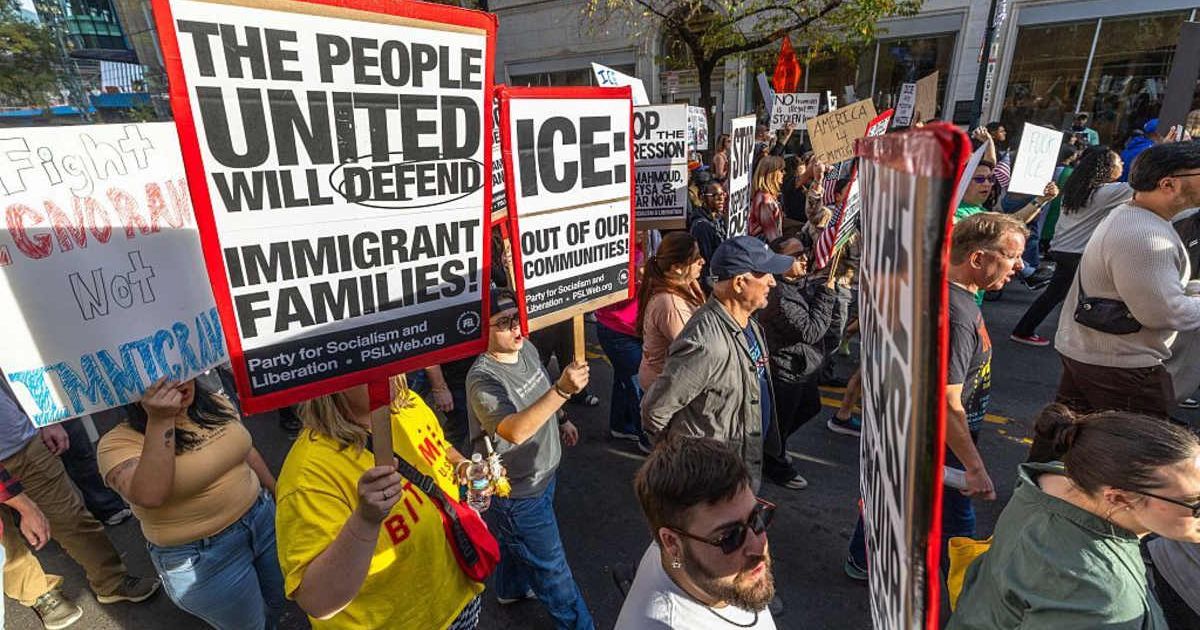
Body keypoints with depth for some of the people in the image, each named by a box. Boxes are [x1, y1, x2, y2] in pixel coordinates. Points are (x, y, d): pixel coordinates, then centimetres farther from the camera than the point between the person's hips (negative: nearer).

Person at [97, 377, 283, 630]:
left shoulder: (216, 403, -3)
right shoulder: (120, 440, -19)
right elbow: (148, 496, -37)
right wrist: (159, 420, -40)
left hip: (262, 516, 5)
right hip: (201, 556, -5)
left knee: (279, 603, 23)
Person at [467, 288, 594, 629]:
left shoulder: (526, 348, -6)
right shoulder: (483, 378, -32)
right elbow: (515, 430, -47)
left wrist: (561, 420, 13)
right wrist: (563, 390, -55)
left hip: (542, 473, 8)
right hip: (518, 493, -8)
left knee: (517, 541, 33)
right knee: (551, 568, 11)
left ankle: (512, 588, 60)